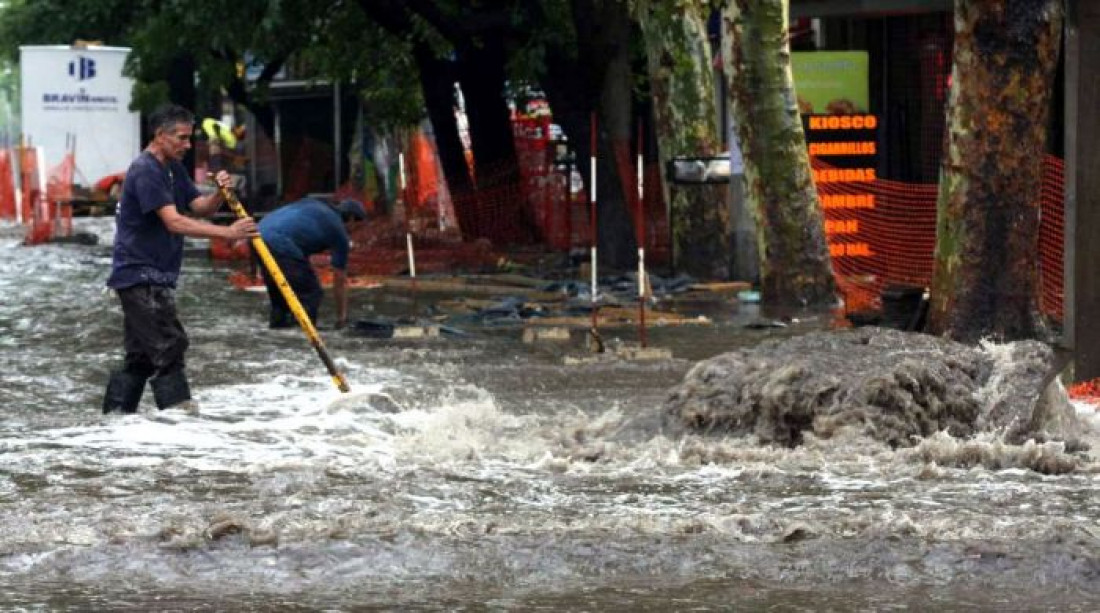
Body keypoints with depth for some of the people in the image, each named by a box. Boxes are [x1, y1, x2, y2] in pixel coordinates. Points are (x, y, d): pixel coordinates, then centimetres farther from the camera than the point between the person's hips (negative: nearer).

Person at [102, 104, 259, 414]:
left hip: (154, 276, 10)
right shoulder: (145, 170, -17)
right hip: (140, 275, -10)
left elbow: (200, 207, 13)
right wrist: (227, 232, -31)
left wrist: (219, 194, -10)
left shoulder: (173, 168, 15)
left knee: (141, 354, 13)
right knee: (168, 345, -13)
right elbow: (174, 222, -25)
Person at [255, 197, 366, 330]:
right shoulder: (339, 231, 13)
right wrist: (341, 318, 27)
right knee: (311, 293, 6)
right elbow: (340, 280, 18)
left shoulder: (313, 204, 29)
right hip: (282, 245, -7)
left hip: (261, 233, 7)